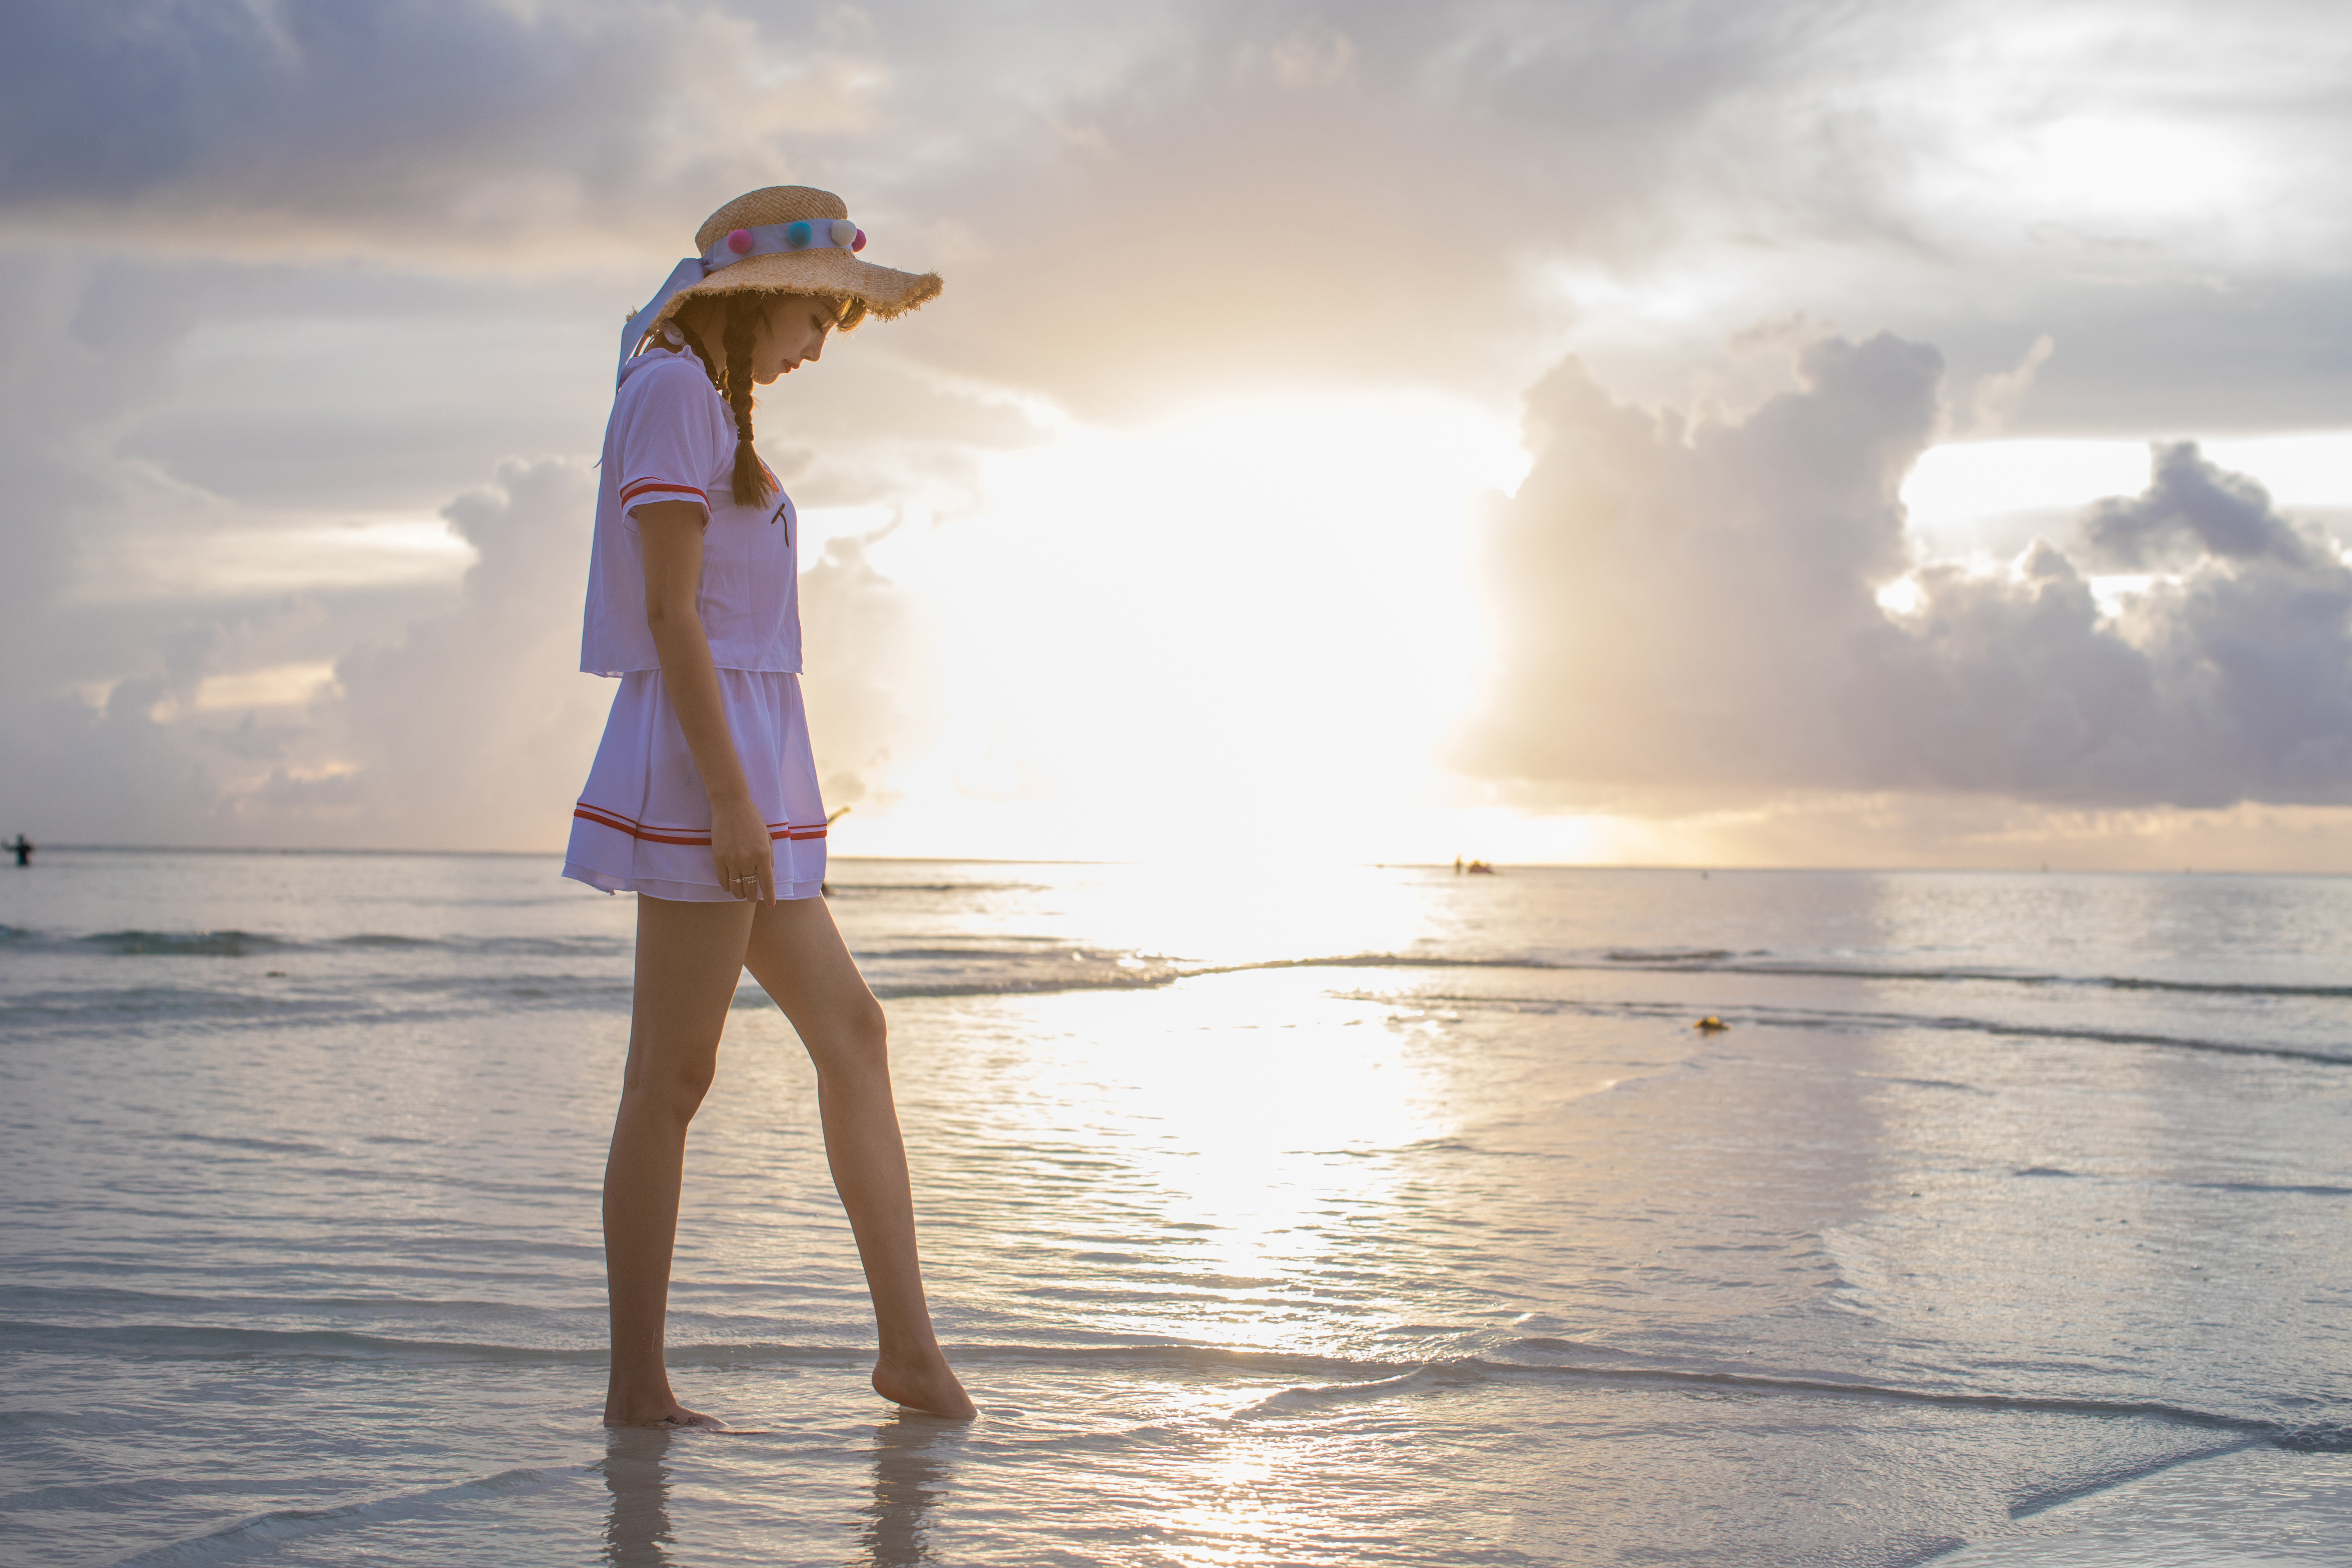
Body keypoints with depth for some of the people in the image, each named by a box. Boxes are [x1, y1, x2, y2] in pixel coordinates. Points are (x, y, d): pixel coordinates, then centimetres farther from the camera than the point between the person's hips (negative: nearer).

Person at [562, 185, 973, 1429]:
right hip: (706, 766, -10)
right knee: (673, 1075, -5)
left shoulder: (710, 409, 21)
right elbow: (670, 609, -16)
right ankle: (637, 1381, 1)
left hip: (746, 778, 10)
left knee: (851, 1033, 8)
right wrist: (729, 798, -21)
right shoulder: (674, 391, -8)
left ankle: (909, 1345, 10)